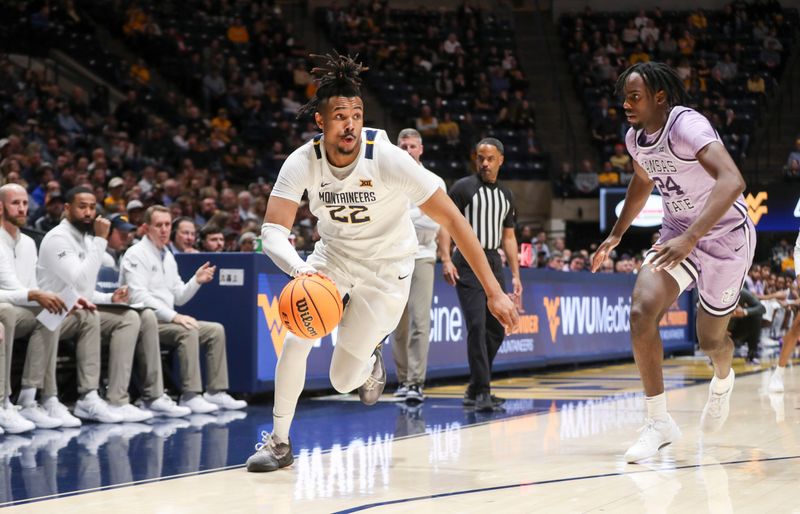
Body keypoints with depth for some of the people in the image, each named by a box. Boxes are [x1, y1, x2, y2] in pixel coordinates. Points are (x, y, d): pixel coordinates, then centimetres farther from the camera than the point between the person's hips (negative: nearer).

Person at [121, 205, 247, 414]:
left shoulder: (168, 257, 18)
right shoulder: (137, 255, -8)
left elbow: (178, 297, 18)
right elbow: (139, 296, -19)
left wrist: (197, 280, 0)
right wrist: (173, 316, -25)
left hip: (165, 319, 9)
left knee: (216, 330, -5)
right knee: (188, 332, -31)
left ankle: (216, 392, -7)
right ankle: (190, 395, -30)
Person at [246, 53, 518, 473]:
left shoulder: (388, 158, -28)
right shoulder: (302, 163, -20)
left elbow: (452, 220, -27)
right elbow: (273, 229, -26)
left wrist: (493, 291, -30)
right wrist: (300, 269, -50)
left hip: (386, 269, -2)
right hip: (334, 255, 2)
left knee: (343, 379, -4)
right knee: (296, 338, -19)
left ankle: (371, 361, 34)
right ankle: (278, 441, -1)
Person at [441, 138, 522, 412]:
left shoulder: (506, 195, 15)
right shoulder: (463, 188, -2)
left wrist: (516, 274, 13)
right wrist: (446, 260, -19)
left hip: (494, 263, 6)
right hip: (468, 263, -6)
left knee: (496, 330, 8)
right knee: (477, 326, -16)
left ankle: (474, 390, 19)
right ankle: (482, 391, -15)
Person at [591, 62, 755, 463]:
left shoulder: (687, 126, -28)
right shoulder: (636, 137, -3)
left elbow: (732, 181, -42)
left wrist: (690, 238, -50)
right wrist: (616, 235, 22)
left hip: (725, 235, -6)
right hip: (678, 234, 6)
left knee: (709, 339, 7)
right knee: (641, 310, -18)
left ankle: (723, 380, 47)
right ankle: (659, 422, -11)